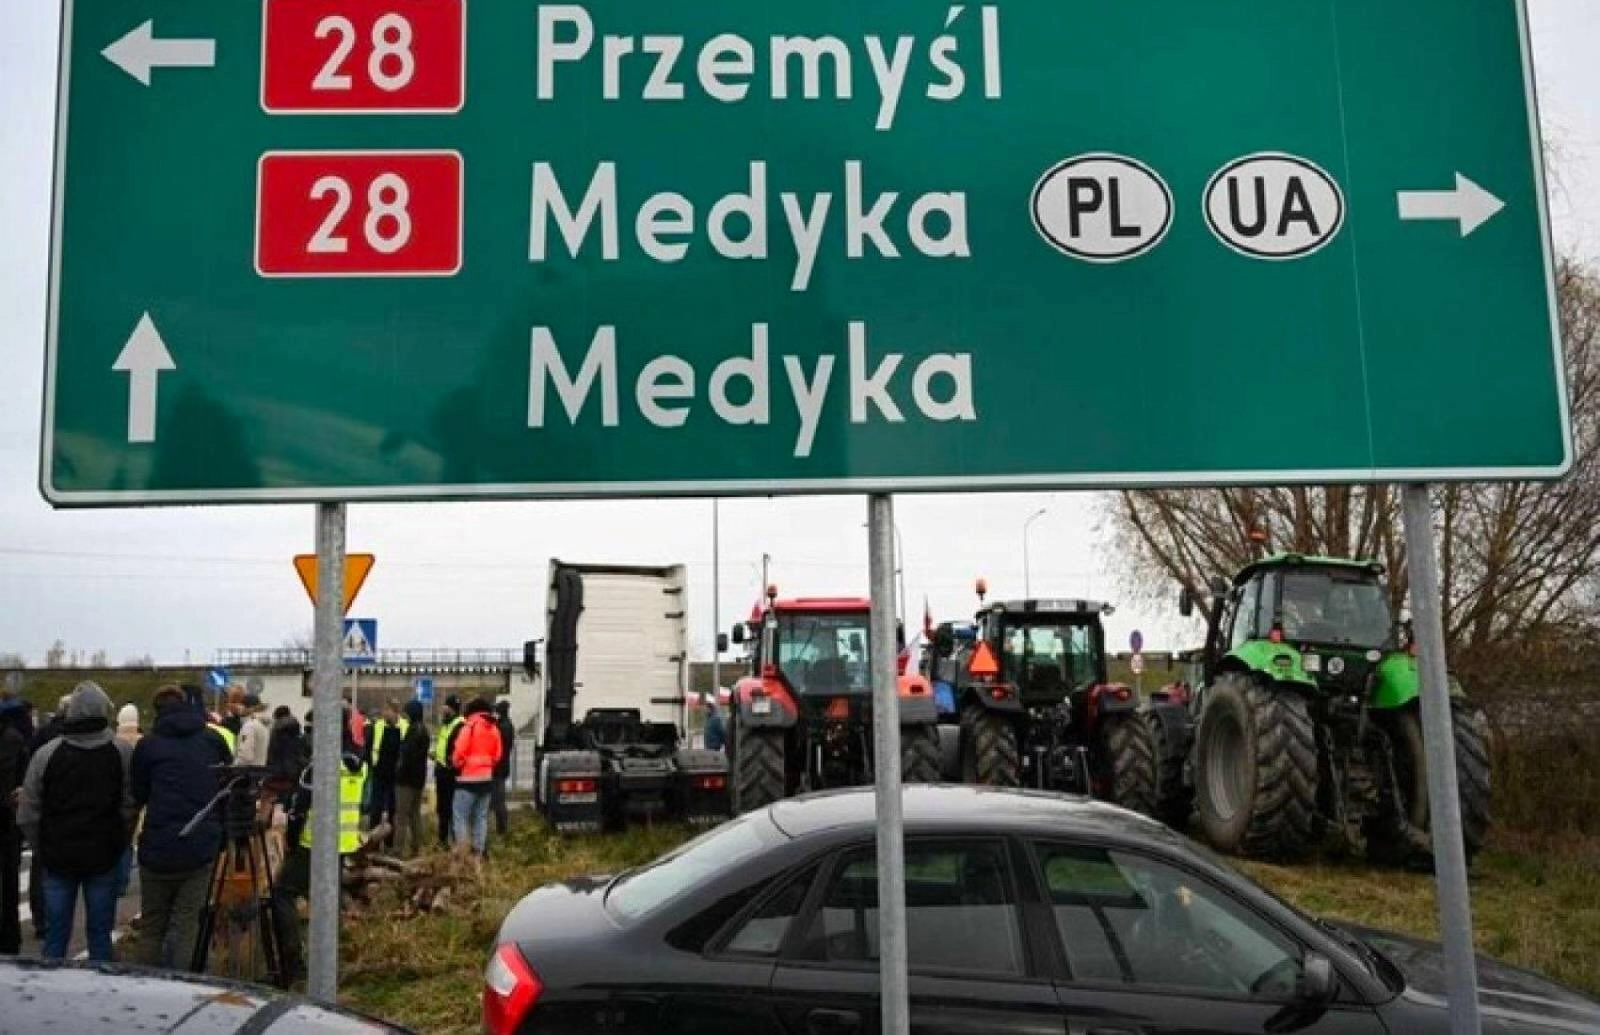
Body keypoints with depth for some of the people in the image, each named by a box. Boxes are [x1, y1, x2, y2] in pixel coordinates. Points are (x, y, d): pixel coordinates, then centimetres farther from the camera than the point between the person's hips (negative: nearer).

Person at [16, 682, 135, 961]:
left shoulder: (46, 754, -6)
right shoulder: (123, 753, -9)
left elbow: (28, 814, -3)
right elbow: (130, 806, -11)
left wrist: (41, 850, 10)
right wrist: (118, 843, 3)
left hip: (57, 857, 1)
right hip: (104, 856, -1)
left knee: (56, 934, 11)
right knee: (100, 933, 8)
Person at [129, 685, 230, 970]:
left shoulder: (148, 745, 0)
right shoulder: (214, 740, 5)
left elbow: (136, 796, 9)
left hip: (158, 850, -1)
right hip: (202, 848, 1)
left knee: (151, 927, 12)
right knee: (186, 924, 4)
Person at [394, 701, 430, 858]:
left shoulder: (413, 730, -16)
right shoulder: (423, 730, 13)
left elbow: (408, 753, -22)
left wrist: (400, 771, -12)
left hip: (407, 777, -10)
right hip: (419, 777, 10)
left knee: (402, 815, -7)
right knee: (415, 813, 16)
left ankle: (400, 848, -8)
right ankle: (416, 847, 20)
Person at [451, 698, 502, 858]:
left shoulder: (470, 727, -10)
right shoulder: (494, 729, 9)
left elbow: (459, 752, -13)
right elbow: (497, 755, 9)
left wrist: (455, 764, 5)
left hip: (468, 778, -6)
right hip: (486, 778, 6)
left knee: (461, 815, -1)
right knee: (481, 816, 11)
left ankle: (461, 849, -9)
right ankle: (479, 850, 11)